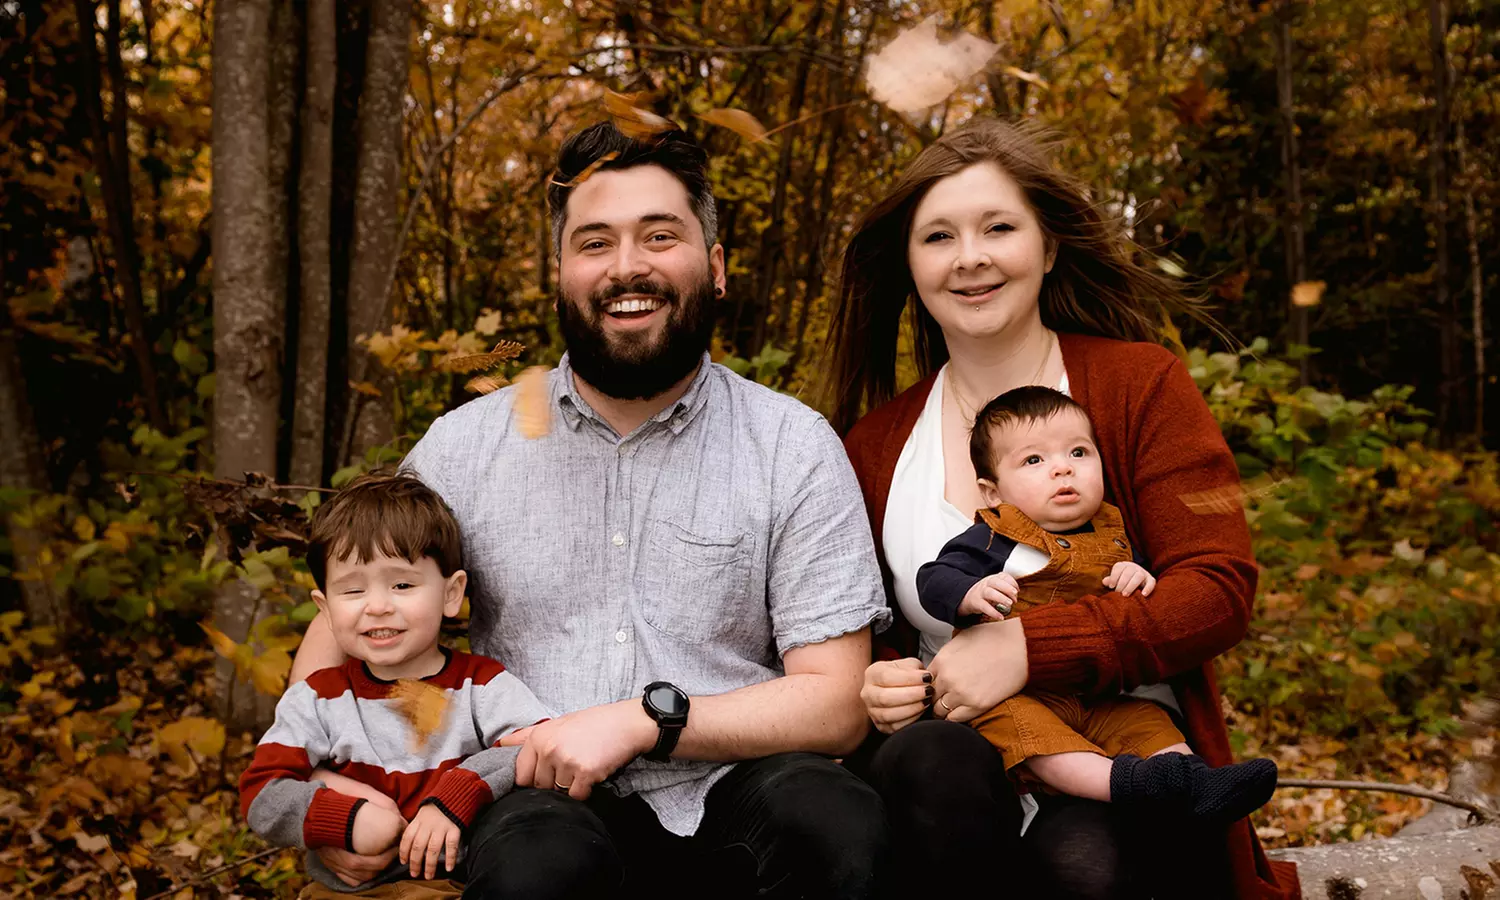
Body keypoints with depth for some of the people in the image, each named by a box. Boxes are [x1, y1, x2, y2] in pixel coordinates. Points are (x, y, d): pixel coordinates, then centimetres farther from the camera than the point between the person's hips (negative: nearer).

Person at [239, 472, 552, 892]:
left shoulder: (482, 685, 2)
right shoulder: (318, 698, 5)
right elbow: (260, 796, 2)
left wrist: (456, 798, -23)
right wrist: (347, 819, -14)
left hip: (465, 881, 0)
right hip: (348, 888, 0)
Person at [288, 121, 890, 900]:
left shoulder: (795, 447, 1)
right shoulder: (465, 447, 6)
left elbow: (836, 705, -3)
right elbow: (341, 637, 13)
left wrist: (644, 718, -16)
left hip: (732, 786, 0)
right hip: (549, 799, 0)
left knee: (840, 825, -33)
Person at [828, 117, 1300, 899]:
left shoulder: (1142, 384, 3)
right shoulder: (875, 445, 9)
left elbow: (1219, 590, -7)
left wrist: (1028, 649, -19)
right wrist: (878, 684, -7)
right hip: (965, 757, 1)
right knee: (932, 764, -34)